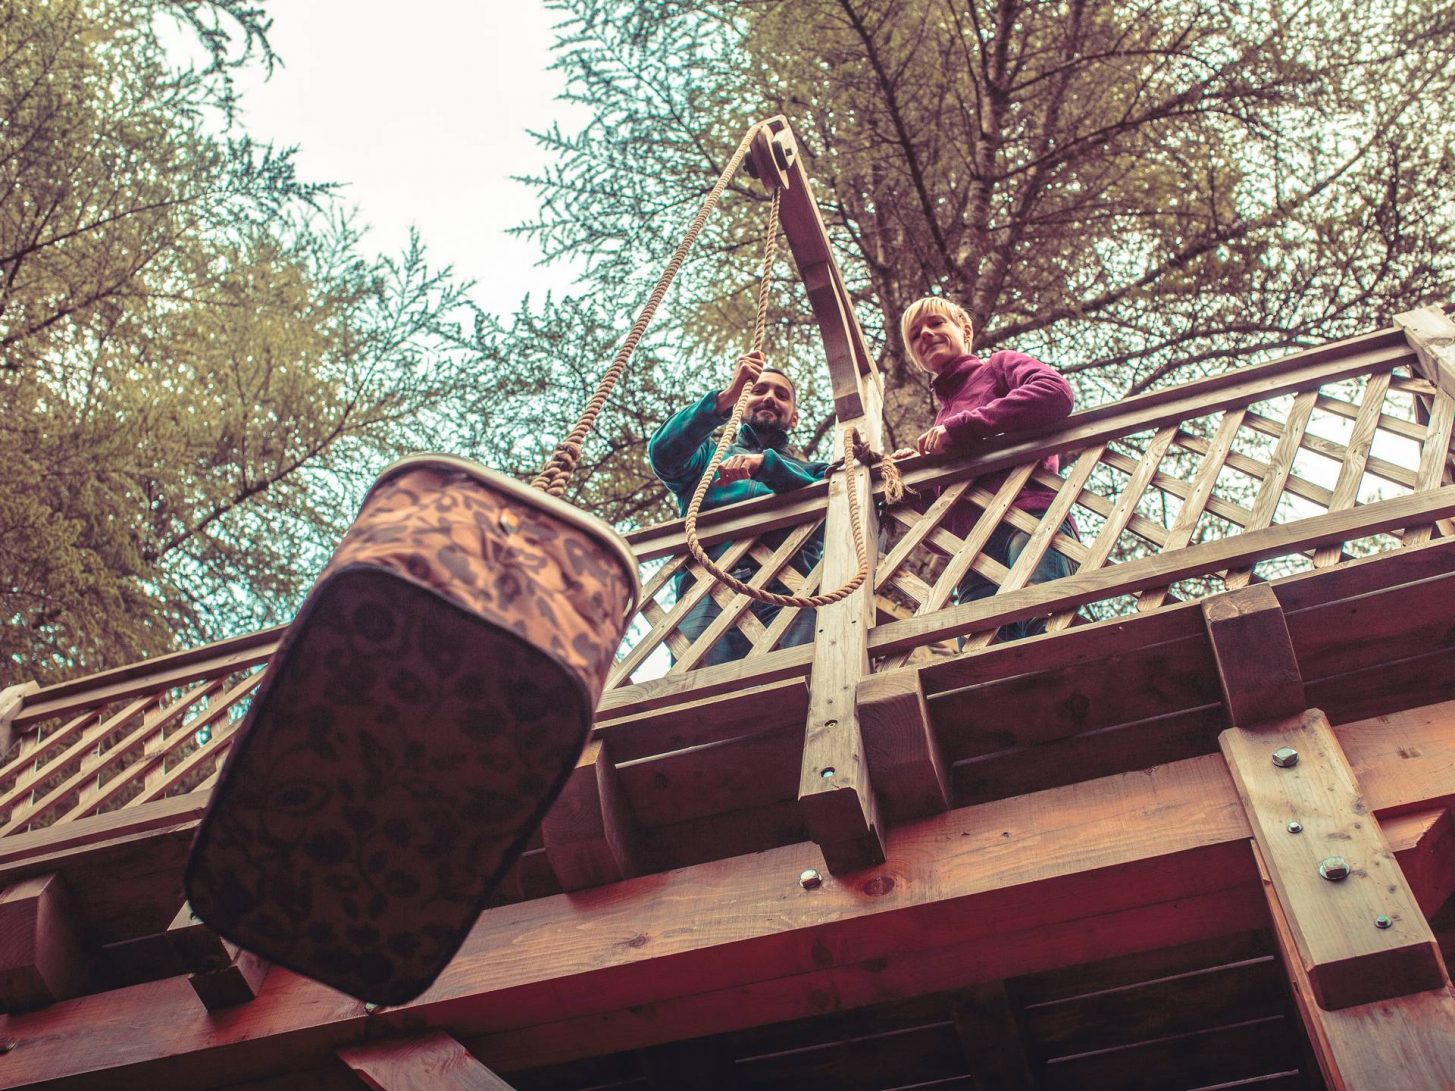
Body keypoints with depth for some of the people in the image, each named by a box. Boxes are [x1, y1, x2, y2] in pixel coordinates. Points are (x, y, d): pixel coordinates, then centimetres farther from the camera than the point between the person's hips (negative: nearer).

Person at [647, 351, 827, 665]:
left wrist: (764, 463, -6)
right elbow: (663, 453, 9)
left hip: (788, 590, 1)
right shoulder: (709, 456, 32)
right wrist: (726, 396, 0)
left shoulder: (809, 470, 34)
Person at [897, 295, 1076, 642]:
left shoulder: (1001, 366, 21)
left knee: (1043, 627, -31)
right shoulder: (939, 426, 37)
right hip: (973, 548, 5)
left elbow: (1056, 392, -4)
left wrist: (963, 426, -4)